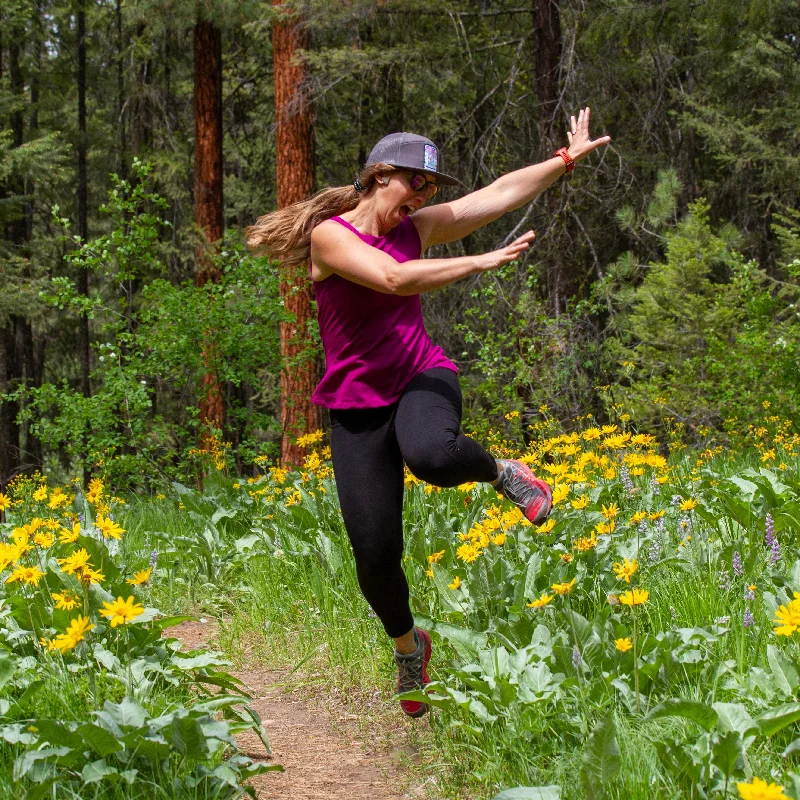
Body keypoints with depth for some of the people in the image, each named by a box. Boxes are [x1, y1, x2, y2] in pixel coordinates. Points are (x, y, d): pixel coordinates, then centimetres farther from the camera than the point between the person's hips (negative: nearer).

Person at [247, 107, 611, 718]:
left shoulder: (416, 228, 6)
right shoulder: (330, 234, -11)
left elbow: (499, 195, 11)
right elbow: (394, 279, -26)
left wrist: (567, 159, 10)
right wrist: (483, 262, -22)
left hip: (420, 380, 2)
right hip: (358, 405, -2)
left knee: (431, 454, -39)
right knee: (375, 554, -3)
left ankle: (503, 473, -5)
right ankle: (409, 646, 27)